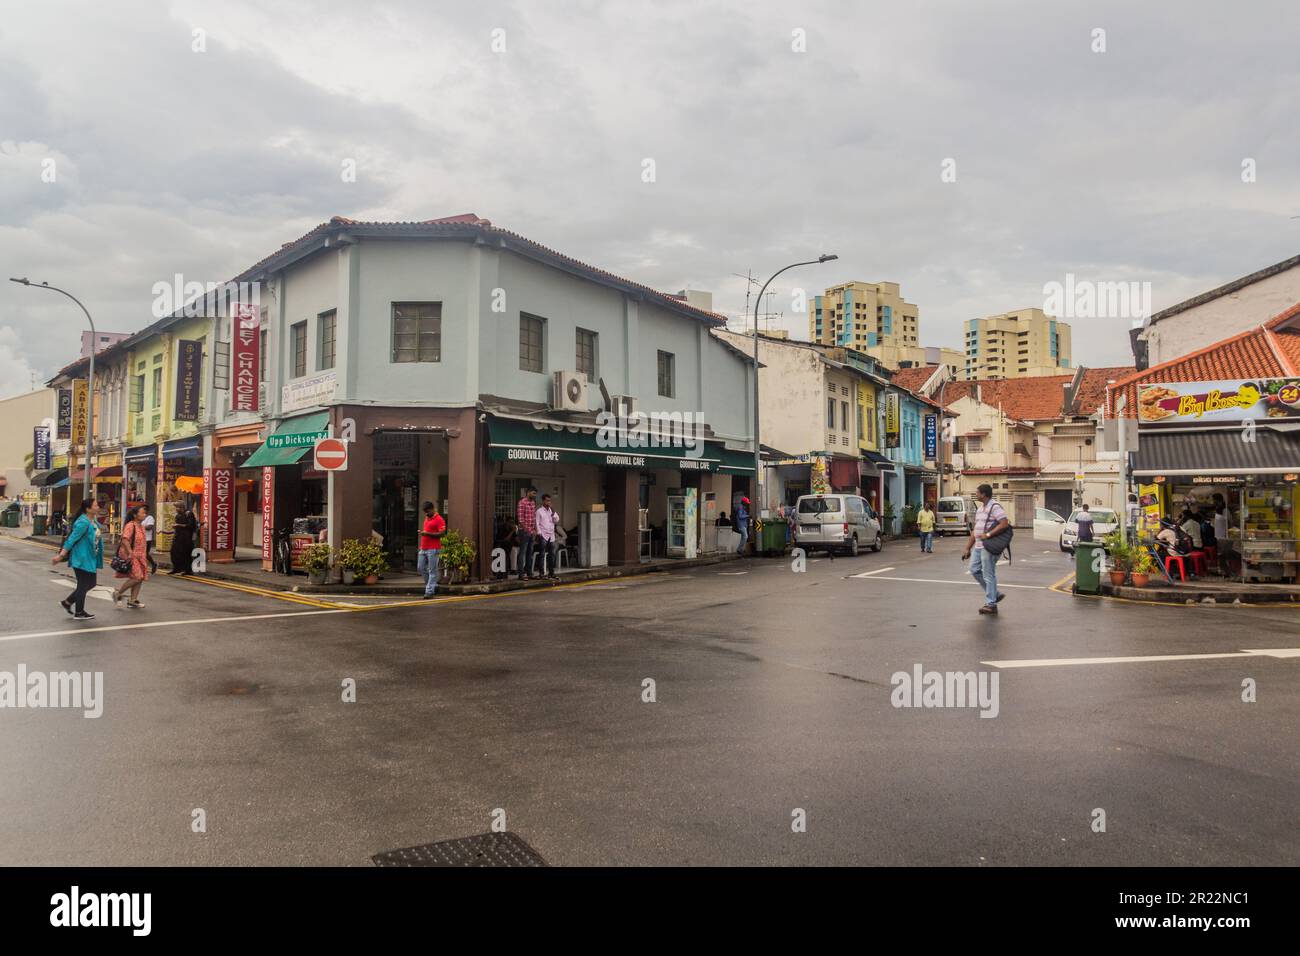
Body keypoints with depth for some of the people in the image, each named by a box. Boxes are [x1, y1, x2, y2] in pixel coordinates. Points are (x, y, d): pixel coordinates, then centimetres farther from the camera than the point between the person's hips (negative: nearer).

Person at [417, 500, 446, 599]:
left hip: (433, 549, -9)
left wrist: (427, 534, -20)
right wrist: (421, 532, 12)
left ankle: (429, 591, -3)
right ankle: (433, 584, 25)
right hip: (423, 549, 9)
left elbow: (442, 533, -16)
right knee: (420, 568, 10)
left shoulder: (439, 519, -9)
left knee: (432, 571, -4)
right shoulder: (426, 518, 18)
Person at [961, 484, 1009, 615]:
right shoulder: (979, 509, 17)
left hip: (989, 547, -9)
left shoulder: (995, 507, -11)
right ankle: (995, 594, 21)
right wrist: (968, 548, 18)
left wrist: (988, 534, -24)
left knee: (988, 575, -4)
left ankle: (991, 604, 4)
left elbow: (1005, 523, -23)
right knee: (974, 570, 10)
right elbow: (974, 530, 20)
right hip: (978, 546, 9)